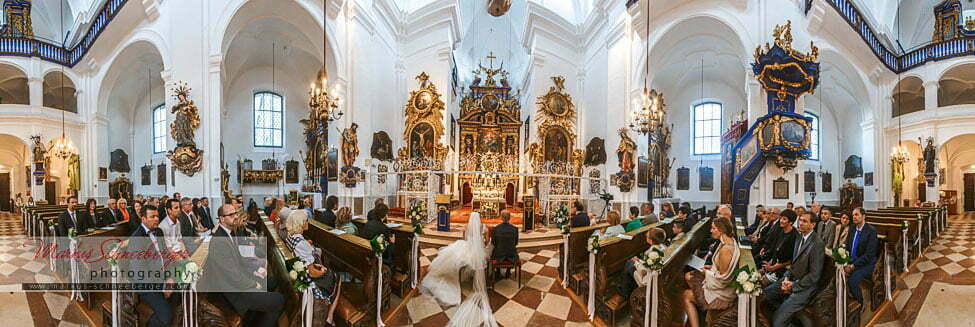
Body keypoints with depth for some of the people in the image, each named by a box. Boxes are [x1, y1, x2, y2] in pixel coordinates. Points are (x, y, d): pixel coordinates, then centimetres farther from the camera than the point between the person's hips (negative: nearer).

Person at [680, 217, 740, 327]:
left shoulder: (725, 249, -31)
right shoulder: (731, 241, -1)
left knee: (687, 295, 1)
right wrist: (712, 267, 4)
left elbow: (722, 278, -27)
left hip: (723, 293, -10)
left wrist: (707, 272, -11)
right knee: (688, 276, 14)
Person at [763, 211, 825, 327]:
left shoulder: (817, 244, -19)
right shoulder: (800, 237, 7)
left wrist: (793, 286, -15)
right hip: (791, 280, 8)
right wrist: (787, 278, -1)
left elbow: (814, 275, -18)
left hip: (803, 286, -8)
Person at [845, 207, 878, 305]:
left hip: (865, 264, -6)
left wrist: (853, 266, -20)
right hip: (850, 261, 6)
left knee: (852, 281, -28)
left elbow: (869, 254, -16)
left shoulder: (871, 231, -12)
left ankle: (859, 305, -3)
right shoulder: (852, 229, 7)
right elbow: (847, 247, 10)